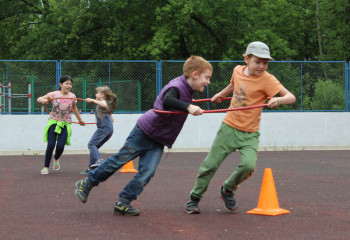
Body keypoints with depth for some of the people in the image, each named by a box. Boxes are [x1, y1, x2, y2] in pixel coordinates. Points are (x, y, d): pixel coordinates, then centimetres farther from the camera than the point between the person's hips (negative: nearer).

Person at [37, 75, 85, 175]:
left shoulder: (72, 96, 4)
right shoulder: (54, 94, -5)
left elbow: (74, 108, 22)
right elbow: (39, 99, 1)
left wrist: (80, 120, 34)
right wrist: (43, 100, -24)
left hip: (65, 124, 2)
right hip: (53, 122, -2)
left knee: (60, 146, -10)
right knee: (50, 145, -12)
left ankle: (56, 159, 26)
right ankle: (46, 167, 5)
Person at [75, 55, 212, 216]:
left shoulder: (187, 89, 6)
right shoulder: (177, 86, -23)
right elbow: (167, 101, -45)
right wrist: (188, 106, -54)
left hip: (158, 142, 8)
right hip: (145, 131, -8)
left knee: (147, 172, -6)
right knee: (119, 160, 4)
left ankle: (123, 203, 0)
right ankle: (86, 184, 20)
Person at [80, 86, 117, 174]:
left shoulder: (103, 100, 2)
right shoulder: (107, 102, 30)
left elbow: (104, 104, -27)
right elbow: (112, 119, 33)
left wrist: (92, 100, -25)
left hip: (104, 127, -10)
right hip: (109, 128, 10)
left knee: (91, 144, -18)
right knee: (94, 146, 11)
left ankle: (99, 160, -37)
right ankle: (91, 167, 8)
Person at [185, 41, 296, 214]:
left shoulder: (267, 79, -14)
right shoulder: (238, 70, 0)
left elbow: (291, 97, -23)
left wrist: (278, 100, -42)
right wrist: (221, 94, 37)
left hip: (250, 134, -3)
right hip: (229, 128, 3)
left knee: (248, 165, -24)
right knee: (210, 165, 4)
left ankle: (228, 190, 6)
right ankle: (194, 198, 24)